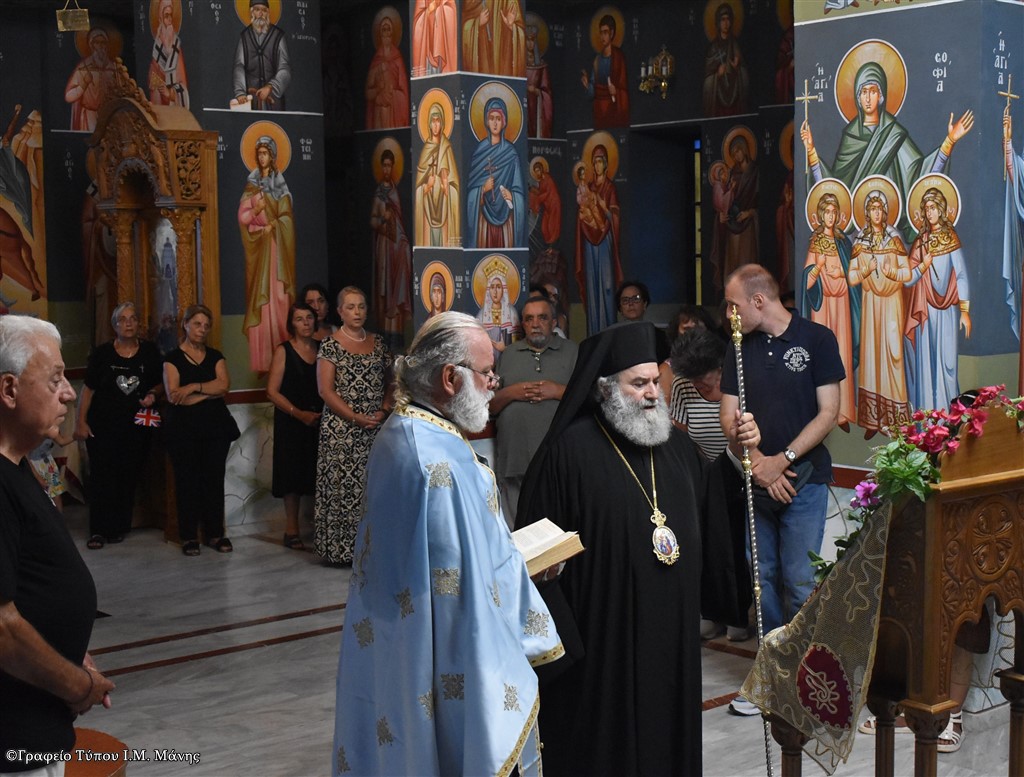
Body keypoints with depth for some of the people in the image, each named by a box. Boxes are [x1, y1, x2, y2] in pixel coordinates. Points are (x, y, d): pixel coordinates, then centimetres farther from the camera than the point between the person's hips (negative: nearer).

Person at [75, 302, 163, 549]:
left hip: (137, 425, 1)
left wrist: (153, 395, -9)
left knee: (129, 478, 2)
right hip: (103, 426, -1)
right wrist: (81, 421, -3)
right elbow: (88, 389, 2)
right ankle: (98, 531, 2)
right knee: (102, 476, -4)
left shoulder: (149, 352, 3)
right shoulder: (102, 353, 0)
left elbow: (161, 384, 12)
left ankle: (118, 528, 14)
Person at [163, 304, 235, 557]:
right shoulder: (173, 358, 1)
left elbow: (224, 385, -5)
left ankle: (215, 533, 10)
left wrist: (194, 388, -14)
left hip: (215, 426, 3)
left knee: (214, 478, 1)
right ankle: (189, 536, 8)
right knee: (187, 480, 0)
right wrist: (210, 391, -8)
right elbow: (173, 395, -11)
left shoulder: (215, 356, 12)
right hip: (183, 429, -3)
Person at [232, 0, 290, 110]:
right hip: (251, 96, 1)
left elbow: (285, 68, -7)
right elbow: (239, 66, -1)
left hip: (273, 95, -1)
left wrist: (269, 87, -22)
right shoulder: (244, 36, 6)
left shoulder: (278, 35, 0)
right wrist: (240, 93, -16)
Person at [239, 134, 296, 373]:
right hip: (257, 247, 1)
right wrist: (255, 210, -14)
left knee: (277, 297, -4)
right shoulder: (251, 184, 10)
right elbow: (242, 217, 4)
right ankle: (261, 359, -2)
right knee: (259, 298, -3)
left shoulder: (280, 183, 7)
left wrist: (271, 226, -14)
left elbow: (286, 216, 1)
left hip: (276, 246, -1)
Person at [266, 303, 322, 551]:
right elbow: (272, 392, -7)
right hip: (291, 423, -3)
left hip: (319, 420, 3)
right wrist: (299, 413, -15)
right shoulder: (284, 351, -2)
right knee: (293, 474, 1)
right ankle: (292, 530, 9)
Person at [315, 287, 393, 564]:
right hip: (341, 428, -4)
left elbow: (389, 382, 15)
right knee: (342, 482, -3)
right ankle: (342, 548, 5)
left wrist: (385, 410, -4)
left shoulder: (378, 343, 11)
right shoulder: (331, 345, -3)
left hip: (376, 427, 4)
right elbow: (326, 390, -8)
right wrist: (356, 417, -15)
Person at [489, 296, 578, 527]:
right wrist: (509, 393, -6)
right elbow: (488, 407, 12)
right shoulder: (507, 356, 16)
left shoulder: (573, 352, 10)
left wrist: (559, 391, -10)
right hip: (515, 461, 2)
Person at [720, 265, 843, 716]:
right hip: (758, 480, 5)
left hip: (803, 479, -5)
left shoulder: (816, 339, -4)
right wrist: (757, 461, -9)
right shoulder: (741, 348, 10)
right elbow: (729, 418, 7)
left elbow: (828, 413, -8)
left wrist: (782, 460, -14)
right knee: (763, 577, 8)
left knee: (799, 582, -6)